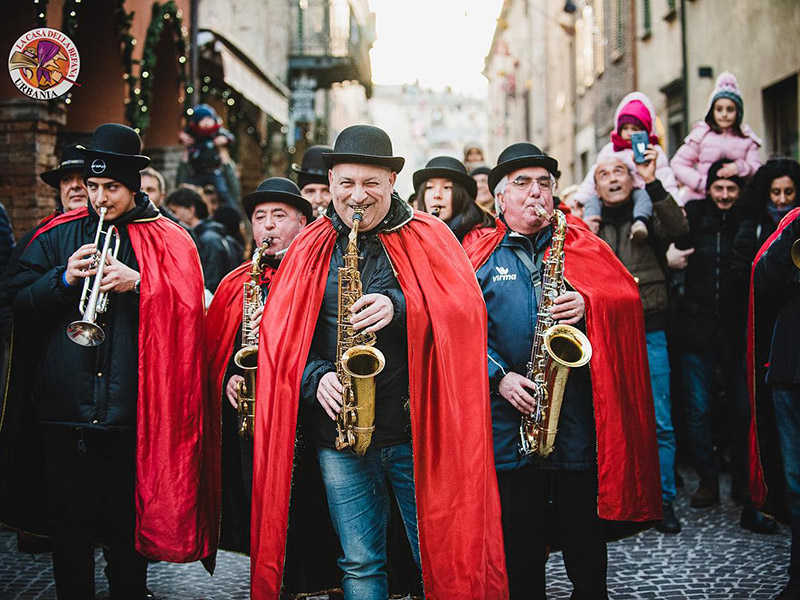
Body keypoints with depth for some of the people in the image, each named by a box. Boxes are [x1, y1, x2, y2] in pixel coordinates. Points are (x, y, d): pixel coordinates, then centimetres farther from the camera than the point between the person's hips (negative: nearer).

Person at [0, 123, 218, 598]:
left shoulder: (166, 241, 5)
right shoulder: (57, 236, 12)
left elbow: (191, 306, -6)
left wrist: (137, 283, -18)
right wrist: (64, 278, -10)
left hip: (132, 410, -2)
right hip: (63, 405, 2)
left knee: (129, 521, 8)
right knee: (70, 523, 9)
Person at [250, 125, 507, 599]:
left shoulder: (427, 237, 3)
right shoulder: (310, 251, 8)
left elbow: (467, 310, -9)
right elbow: (282, 337, 5)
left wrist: (399, 307, -24)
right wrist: (317, 377, -12)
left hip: (418, 430, -2)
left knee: (443, 561, 4)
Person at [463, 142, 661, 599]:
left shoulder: (582, 245, 12)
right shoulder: (481, 256, 8)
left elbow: (628, 296, 3)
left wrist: (589, 306, -16)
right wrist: (499, 376, -15)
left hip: (579, 417, 0)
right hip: (511, 416, 0)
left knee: (584, 531, 7)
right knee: (521, 538, 8)